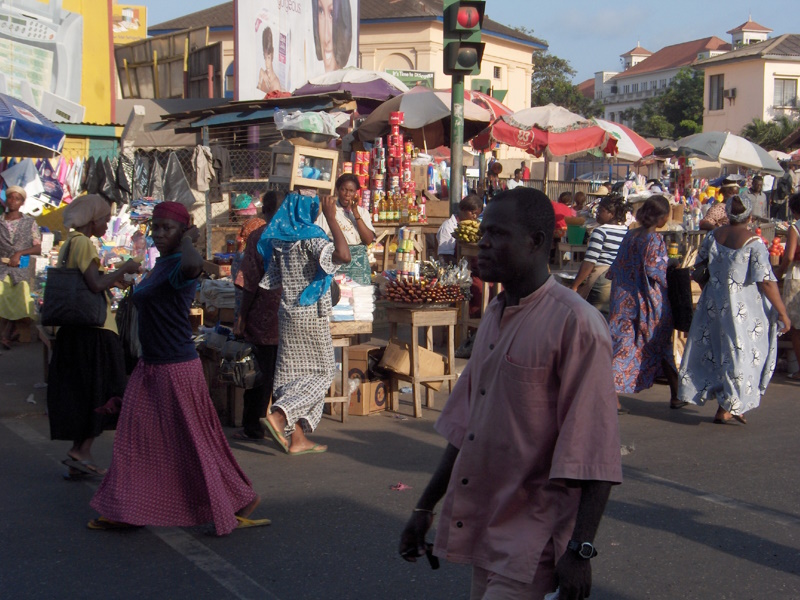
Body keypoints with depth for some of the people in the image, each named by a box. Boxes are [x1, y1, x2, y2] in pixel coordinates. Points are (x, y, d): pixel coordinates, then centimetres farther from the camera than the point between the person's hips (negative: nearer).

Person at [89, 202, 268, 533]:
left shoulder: (177, 268, -20)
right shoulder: (160, 265, 11)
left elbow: (194, 265, -47)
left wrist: (188, 240, -27)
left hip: (176, 369, -9)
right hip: (150, 368, 9)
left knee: (195, 442, 1)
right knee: (137, 438, 11)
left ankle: (243, 500, 15)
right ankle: (125, 511, 21)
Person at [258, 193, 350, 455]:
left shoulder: (279, 236, 5)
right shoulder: (310, 237, -17)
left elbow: (272, 281, 11)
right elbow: (343, 256, -31)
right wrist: (331, 218, -24)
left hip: (287, 313, 7)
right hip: (312, 315, -7)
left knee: (294, 372, 10)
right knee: (322, 372, 5)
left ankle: (297, 438, 11)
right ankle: (278, 416, -11)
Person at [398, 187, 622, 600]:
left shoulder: (575, 324, -16)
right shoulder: (494, 317, 9)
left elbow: (593, 452, -18)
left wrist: (580, 549, -20)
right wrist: (426, 507, 18)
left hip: (533, 541, -8)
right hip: (486, 529, 8)